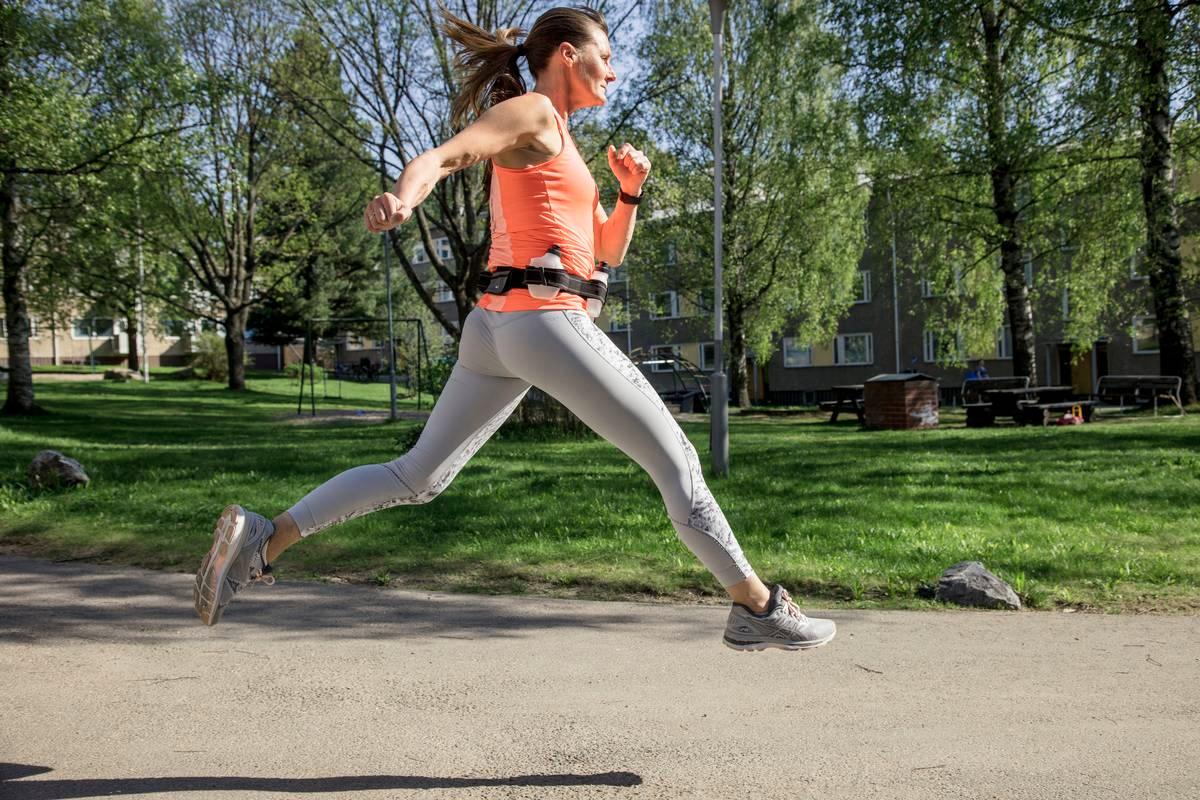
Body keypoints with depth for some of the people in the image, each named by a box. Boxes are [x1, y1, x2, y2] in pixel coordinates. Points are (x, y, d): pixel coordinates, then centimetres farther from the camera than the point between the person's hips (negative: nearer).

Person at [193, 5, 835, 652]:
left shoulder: (556, 146, 26)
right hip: (547, 320, -10)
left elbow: (608, 251, 27)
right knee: (675, 461, 0)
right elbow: (441, 156, -19)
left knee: (418, 477, 12)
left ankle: (262, 540, 10)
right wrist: (402, 197, -40)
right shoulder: (530, 111, -1)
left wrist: (629, 191, 10)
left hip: (495, 330, 10)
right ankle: (758, 607, 10)